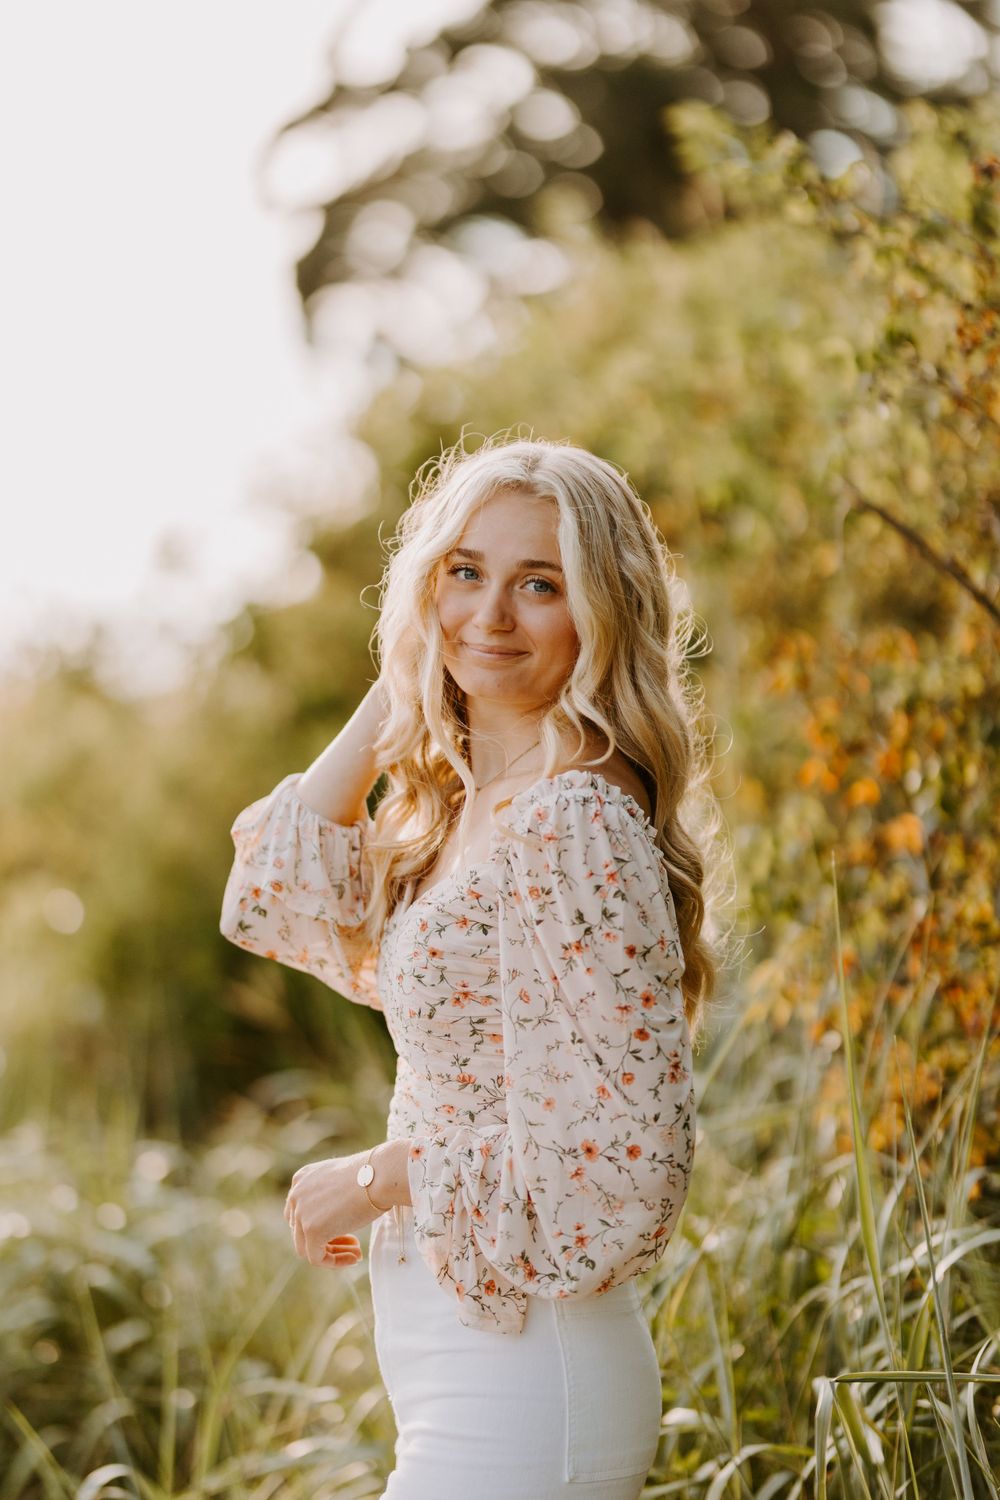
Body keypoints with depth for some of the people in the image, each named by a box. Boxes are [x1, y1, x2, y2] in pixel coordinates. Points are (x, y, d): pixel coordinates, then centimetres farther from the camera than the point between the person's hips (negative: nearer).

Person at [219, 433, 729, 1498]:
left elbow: (620, 1150, -22)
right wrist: (389, 700, 7)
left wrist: (381, 1177, -11)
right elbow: (280, 904, 13)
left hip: (520, 1387, -9)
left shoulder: (573, 822, -19)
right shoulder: (468, 809, 9)